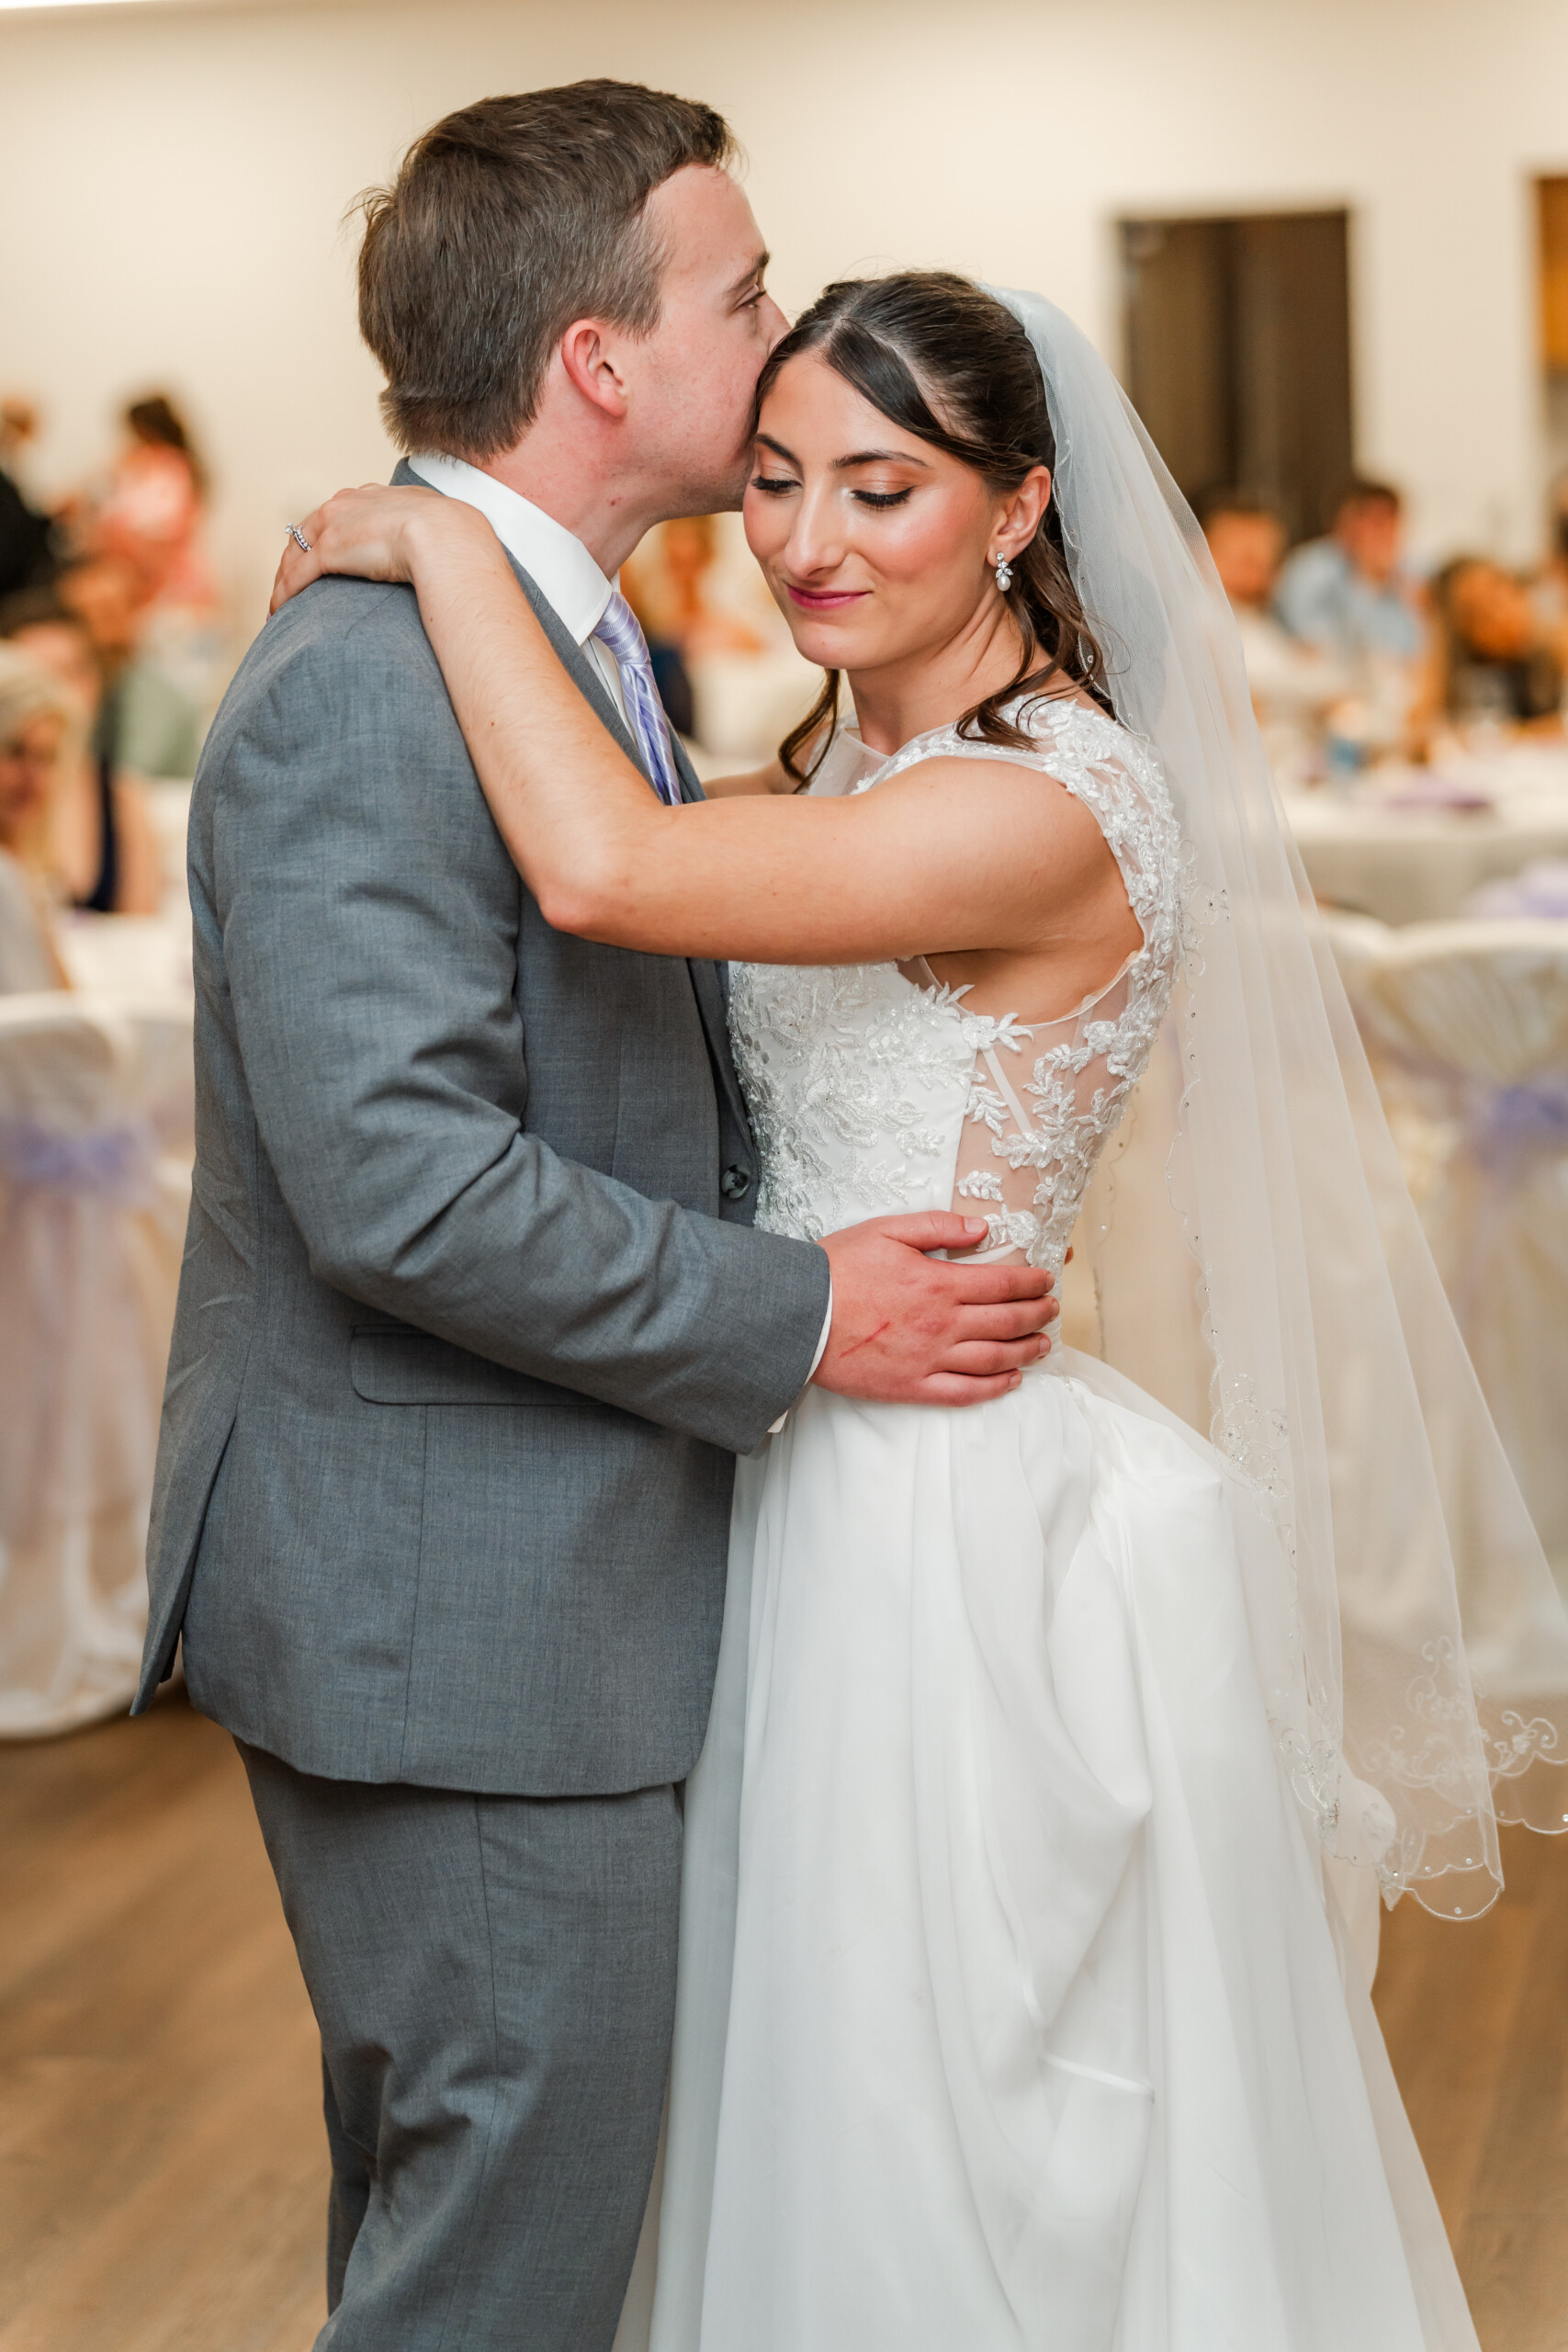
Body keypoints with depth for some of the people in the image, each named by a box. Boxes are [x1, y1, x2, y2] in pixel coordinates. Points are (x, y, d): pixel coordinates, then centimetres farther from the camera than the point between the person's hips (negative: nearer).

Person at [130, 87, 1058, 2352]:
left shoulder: (567, 641, 12)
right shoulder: (365, 683, -21)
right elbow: (406, 1186, -27)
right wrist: (797, 1318, -18)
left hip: (528, 1588, 10)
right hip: (453, 1620, -10)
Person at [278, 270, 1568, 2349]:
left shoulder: (1054, 803, -22)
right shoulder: (834, 775, 8)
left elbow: (604, 873, -34)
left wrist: (447, 545, -22)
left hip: (966, 1541, -9)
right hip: (810, 1504, 9)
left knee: (966, 2181, 7)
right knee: (819, 2126, 22)